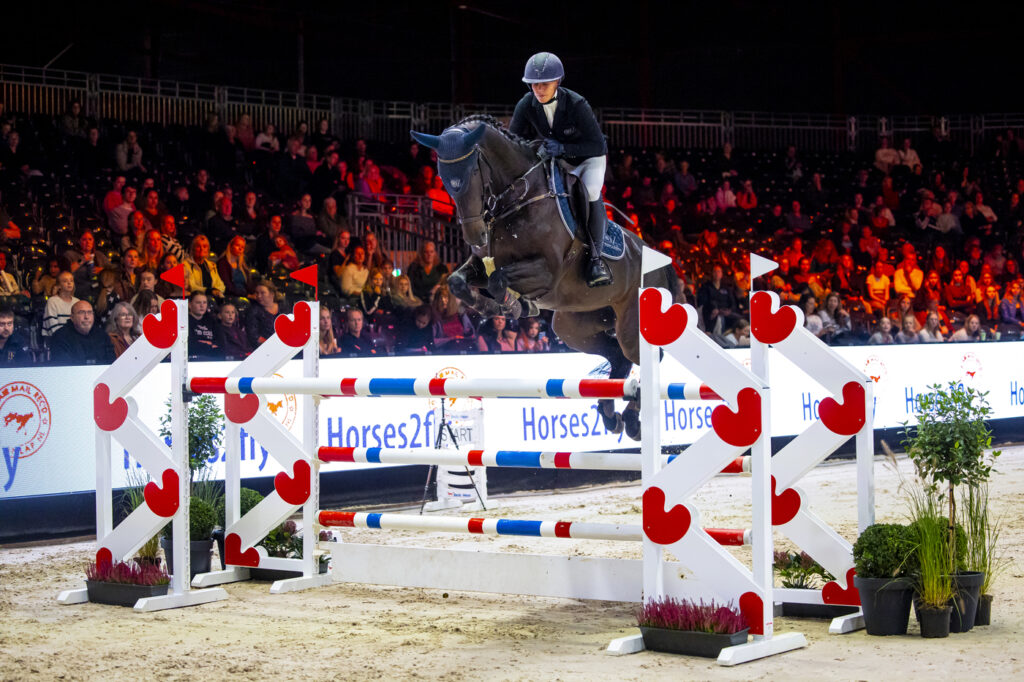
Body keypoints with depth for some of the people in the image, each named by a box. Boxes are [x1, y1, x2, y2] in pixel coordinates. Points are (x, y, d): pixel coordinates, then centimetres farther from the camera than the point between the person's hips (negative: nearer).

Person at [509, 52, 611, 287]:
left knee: (591, 193, -32)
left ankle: (596, 258, -22)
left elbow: (598, 145, -30)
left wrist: (563, 148, -43)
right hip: (557, 161, 5)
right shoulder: (526, 105, -19)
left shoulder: (577, 105, -31)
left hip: (589, 157, -5)